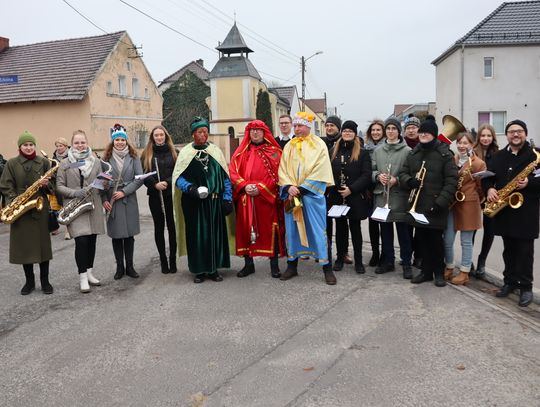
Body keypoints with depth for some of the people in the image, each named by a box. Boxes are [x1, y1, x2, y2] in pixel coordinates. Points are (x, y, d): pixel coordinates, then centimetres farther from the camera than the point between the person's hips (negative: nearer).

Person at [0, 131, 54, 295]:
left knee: (43, 244, 3)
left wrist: (45, 184, -15)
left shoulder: (44, 162, 7)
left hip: (40, 208, 0)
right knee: (24, 245, 5)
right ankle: (29, 281, 18)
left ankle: (45, 281, 14)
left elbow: (52, 185, 7)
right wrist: (14, 202, -16)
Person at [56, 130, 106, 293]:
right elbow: (59, 186, -1)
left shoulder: (96, 161, 9)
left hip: (93, 206, 3)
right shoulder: (65, 163, 2)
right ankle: (82, 276, 0)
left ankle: (89, 272, 23)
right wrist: (74, 193, -17)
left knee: (91, 240, 9)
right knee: (81, 241, -10)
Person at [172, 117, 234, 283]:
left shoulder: (216, 151, 7)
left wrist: (227, 199, -1)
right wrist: (190, 188, -18)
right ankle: (199, 270, 15)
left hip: (214, 202, 2)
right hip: (194, 203, -1)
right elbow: (178, 177, 0)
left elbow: (225, 176, 6)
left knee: (215, 234, 5)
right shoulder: (185, 153, 3)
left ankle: (213, 269, 17)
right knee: (197, 235, 3)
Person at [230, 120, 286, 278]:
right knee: (246, 229, 5)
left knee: (270, 229, -1)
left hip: (267, 197, -2)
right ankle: (248, 264, 16)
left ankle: (274, 265, 9)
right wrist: (244, 186, -12)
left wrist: (260, 187, -14)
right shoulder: (241, 153, 13)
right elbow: (233, 172, 5)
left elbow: (276, 174, -5)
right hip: (246, 198, 3)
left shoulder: (274, 152, 4)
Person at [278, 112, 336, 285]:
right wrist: (289, 186, -13)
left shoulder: (319, 145, -1)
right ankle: (292, 265, 18)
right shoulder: (289, 146, 12)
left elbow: (320, 172, -9)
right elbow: (283, 170, 6)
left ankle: (327, 267, 4)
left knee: (318, 230, -4)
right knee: (291, 229, 7)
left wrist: (301, 189, -15)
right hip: (291, 195, 4)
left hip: (312, 194, -4)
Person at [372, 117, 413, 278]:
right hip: (381, 194, 4)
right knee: (385, 230, 12)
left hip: (400, 196, -4)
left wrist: (397, 179, -17)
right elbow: (372, 170, 13)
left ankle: (406, 263, 11)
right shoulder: (378, 151, 10)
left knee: (403, 230, 1)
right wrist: (378, 176, -7)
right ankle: (388, 261, 24)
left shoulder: (407, 151, -3)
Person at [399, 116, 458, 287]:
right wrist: (410, 181, -11)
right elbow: (403, 173, 13)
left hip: (435, 206, -5)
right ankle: (426, 270, 25)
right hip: (417, 204, 5)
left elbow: (451, 180, -10)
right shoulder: (413, 153, 11)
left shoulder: (444, 153, -5)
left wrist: (441, 202, -18)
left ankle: (439, 273, 20)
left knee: (436, 240, 4)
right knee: (422, 239, 12)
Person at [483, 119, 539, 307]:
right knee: (509, 249, 13)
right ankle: (510, 281, 25)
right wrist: (489, 189, -6)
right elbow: (488, 177, 12)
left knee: (525, 251, 1)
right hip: (504, 209, 4)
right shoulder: (499, 156, 11)